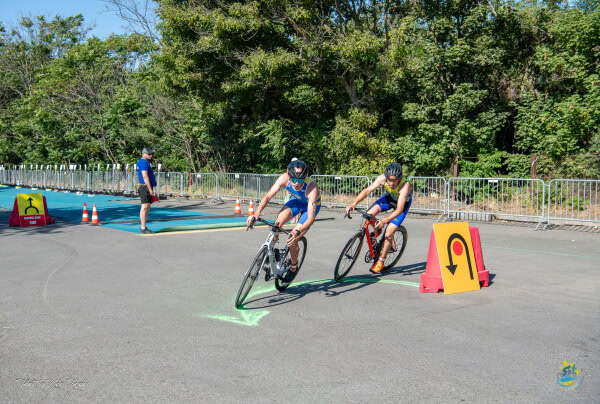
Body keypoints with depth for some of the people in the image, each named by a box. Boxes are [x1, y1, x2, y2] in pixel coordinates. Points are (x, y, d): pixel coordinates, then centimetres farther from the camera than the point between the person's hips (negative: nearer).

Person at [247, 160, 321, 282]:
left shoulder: (311, 188, -40)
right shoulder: (284, 178, -31)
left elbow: (311, 218, -43)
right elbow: (268, 196, -28)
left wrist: (297, 232, -59)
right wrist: (256, 214, -43)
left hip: (311, 205, -3)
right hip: (296, 200, 3)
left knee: (292, 240, -14)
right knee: (278, 222, -27)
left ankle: (293, 267, 14)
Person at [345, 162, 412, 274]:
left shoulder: (405, 186, -40)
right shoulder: (382, 178, -30)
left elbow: (399, 209, -43)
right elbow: (367, 190, -29)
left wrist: (384, 221, -55)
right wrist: (354, 204, -42)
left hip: (403, 202, -4)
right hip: (389, 197, 4)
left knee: (388, 234, -14)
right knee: (369, 214, -22)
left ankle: (381, 261, 4)